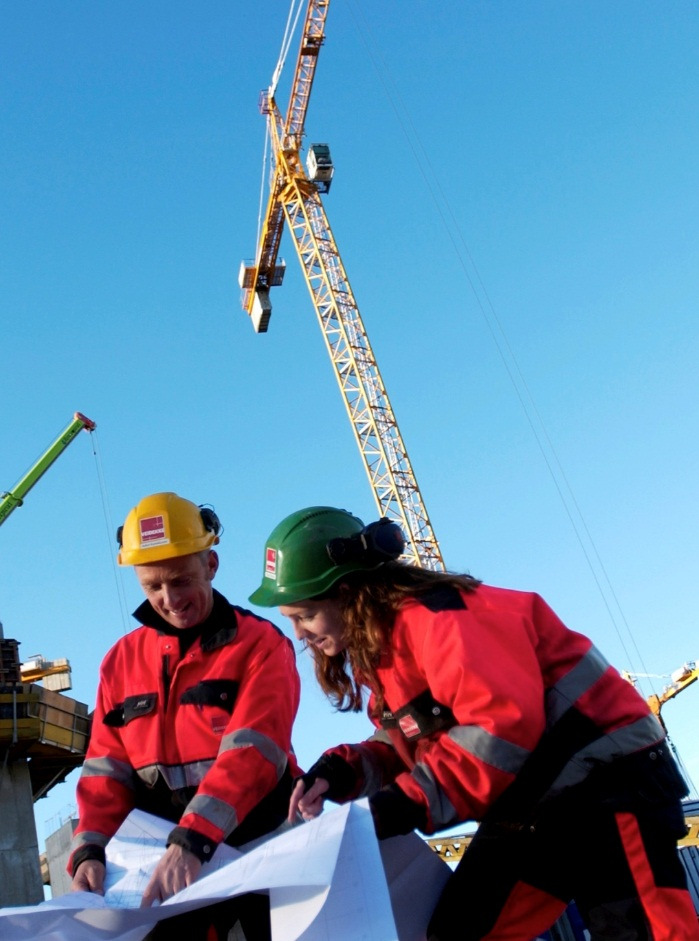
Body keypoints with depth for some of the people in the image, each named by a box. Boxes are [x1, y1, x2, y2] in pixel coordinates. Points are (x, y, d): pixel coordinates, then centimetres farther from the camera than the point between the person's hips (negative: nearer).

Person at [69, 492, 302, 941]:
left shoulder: (260, 643, -8)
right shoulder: (122, 661, 6)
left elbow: (251, 753, -20)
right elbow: (107, 771, 3)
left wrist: (191, 841, -32)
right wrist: (90, 850, -14)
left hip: (261, 846, -3)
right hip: (169, 862, 4)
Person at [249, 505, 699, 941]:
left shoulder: (431, 614, -22)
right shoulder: (375, 646, 10)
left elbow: (505, 721, -30)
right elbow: (414, 747, 12)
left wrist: (409, 804, -28)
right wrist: (341, 771, -5)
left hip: (602, 776, -9)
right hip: (525, 811, 10)